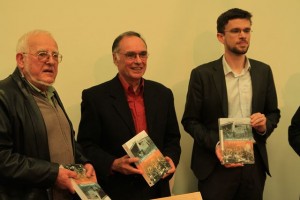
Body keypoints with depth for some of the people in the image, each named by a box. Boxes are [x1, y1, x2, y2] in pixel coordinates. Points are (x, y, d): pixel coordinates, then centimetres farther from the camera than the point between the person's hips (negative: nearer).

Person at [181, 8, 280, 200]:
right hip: (216, 164, -3)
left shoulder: (263, 71, 6)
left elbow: (274, 112, 14)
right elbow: (190, 120, -3)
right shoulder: (202, 74, -5)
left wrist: (265, 125, -8)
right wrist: (215, 144, -17)